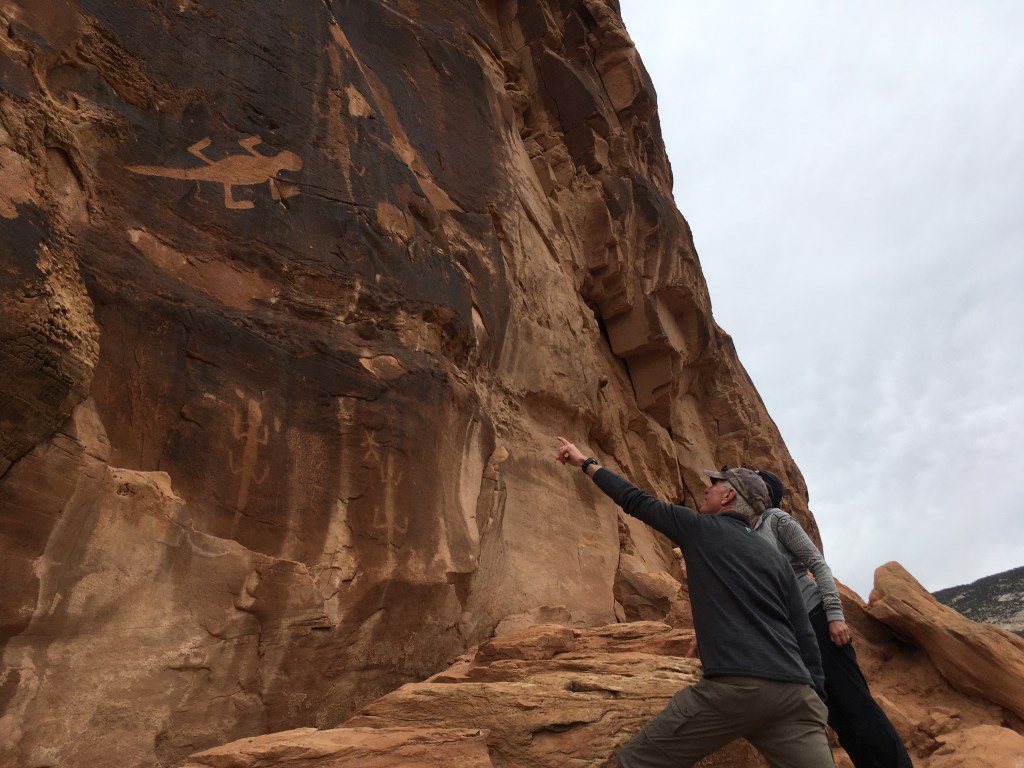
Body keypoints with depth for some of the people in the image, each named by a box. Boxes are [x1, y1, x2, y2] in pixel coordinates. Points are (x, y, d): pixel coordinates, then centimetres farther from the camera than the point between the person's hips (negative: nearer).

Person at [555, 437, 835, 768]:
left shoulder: (701, 528, 8)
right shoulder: (777, 559, 22)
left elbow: (636, 501, 16)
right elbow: (805, 637, 18)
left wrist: (586, 462, 27)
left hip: (735, 685, -6)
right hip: (795, 692, 6)